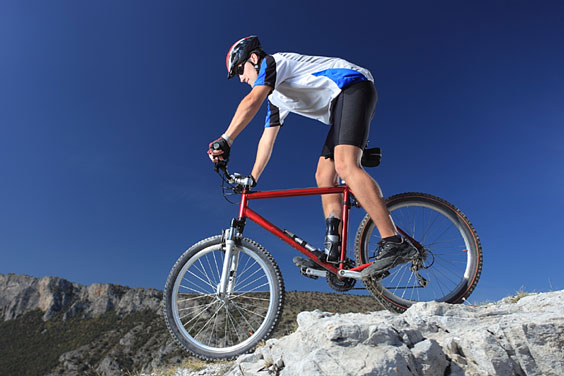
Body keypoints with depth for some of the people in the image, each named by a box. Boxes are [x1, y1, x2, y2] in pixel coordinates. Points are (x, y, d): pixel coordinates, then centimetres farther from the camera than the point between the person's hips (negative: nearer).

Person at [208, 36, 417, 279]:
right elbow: (267, 140, 22)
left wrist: (225, 140, -28)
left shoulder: (272, 62, -2)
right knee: (324, 176, -1)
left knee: (344, 165, -28)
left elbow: (252, 101, -22)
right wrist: (252, 180, 18)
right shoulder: (275, 97, 24)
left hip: (354, 86, -9)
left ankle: (395, 244, -32)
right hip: (340, 105, 10)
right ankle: (333, 253, -5)